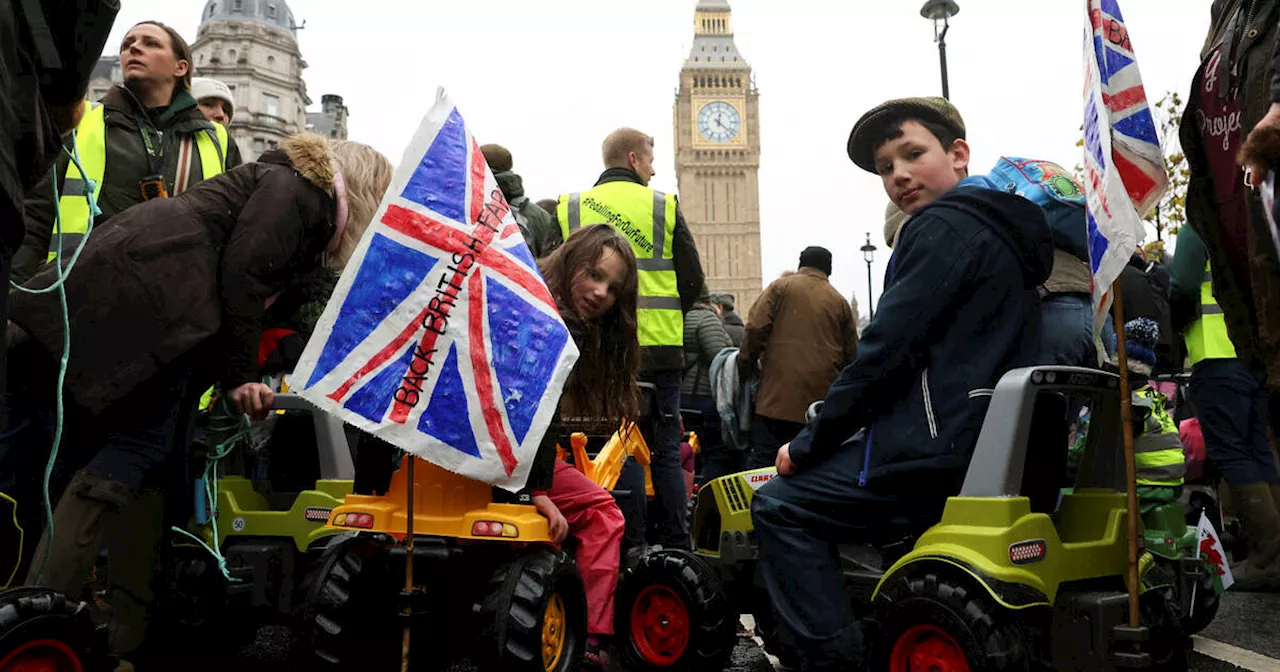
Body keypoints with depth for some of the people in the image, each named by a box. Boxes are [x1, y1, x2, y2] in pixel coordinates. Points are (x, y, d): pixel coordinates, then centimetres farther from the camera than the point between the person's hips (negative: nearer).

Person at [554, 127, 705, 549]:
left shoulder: (569, 208, 6)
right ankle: (673, 545, 8)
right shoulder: (663, 206, 2)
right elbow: (692, 280, 5)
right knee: (664, 451, 6)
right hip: (657, 348, -1)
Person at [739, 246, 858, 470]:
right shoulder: (840, 302, 14)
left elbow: (755, 328, -5)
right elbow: (852, 356, 14)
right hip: (821, 400, 3)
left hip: (777, 393, -2)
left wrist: (746, 363, 5)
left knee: (762, 460, -2)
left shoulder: (781, 286, 6)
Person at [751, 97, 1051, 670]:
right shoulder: (1007, 232, 19)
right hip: (999, 446, 10)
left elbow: (887, 351, -16)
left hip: (944, 451, -10)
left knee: (779, 504, -6)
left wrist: (808, 445, -7)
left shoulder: (942, 227, -11)